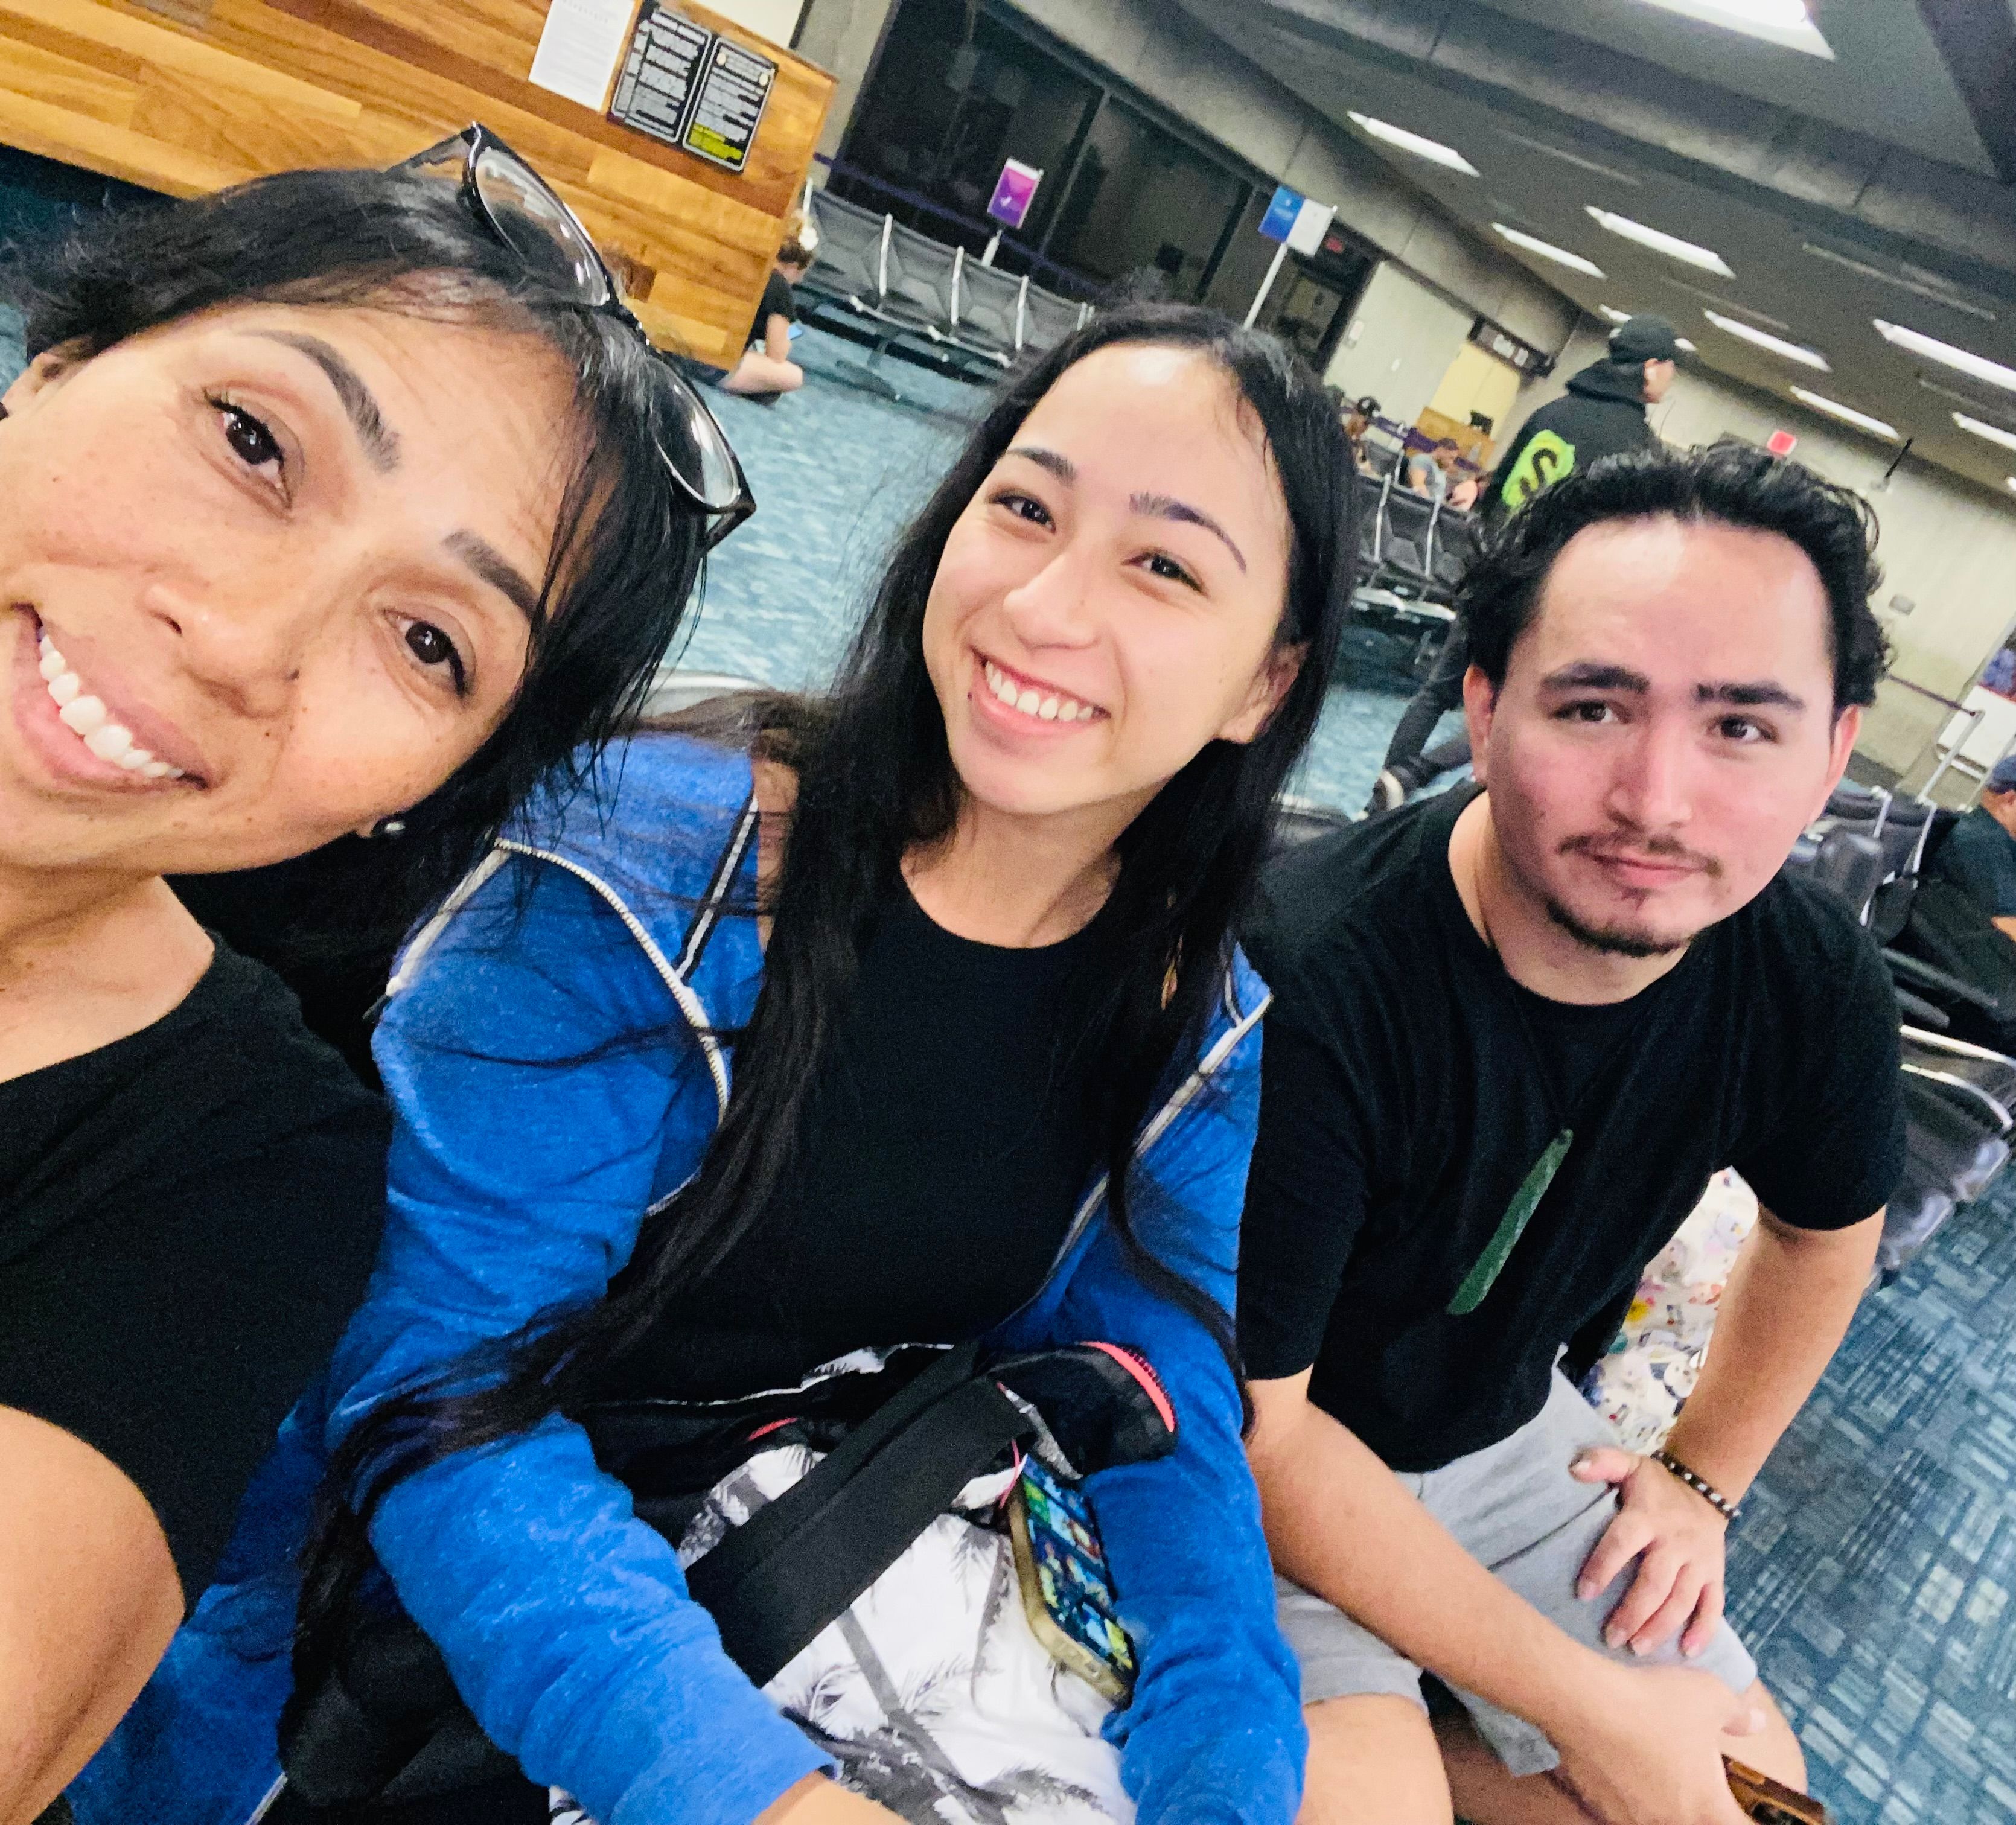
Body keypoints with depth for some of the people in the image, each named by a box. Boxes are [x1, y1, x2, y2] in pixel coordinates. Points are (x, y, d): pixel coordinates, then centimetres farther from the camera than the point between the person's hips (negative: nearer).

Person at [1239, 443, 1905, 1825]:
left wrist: (1703, 1476, 9)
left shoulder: (1820, 989, -15)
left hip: (1505, 1428, 6)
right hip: (1265, 1450, -5)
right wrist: (1585, 1704, -20)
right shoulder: (1304, 979, -34)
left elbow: (1826, 1231, 10)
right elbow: (1251, 1419, -26)